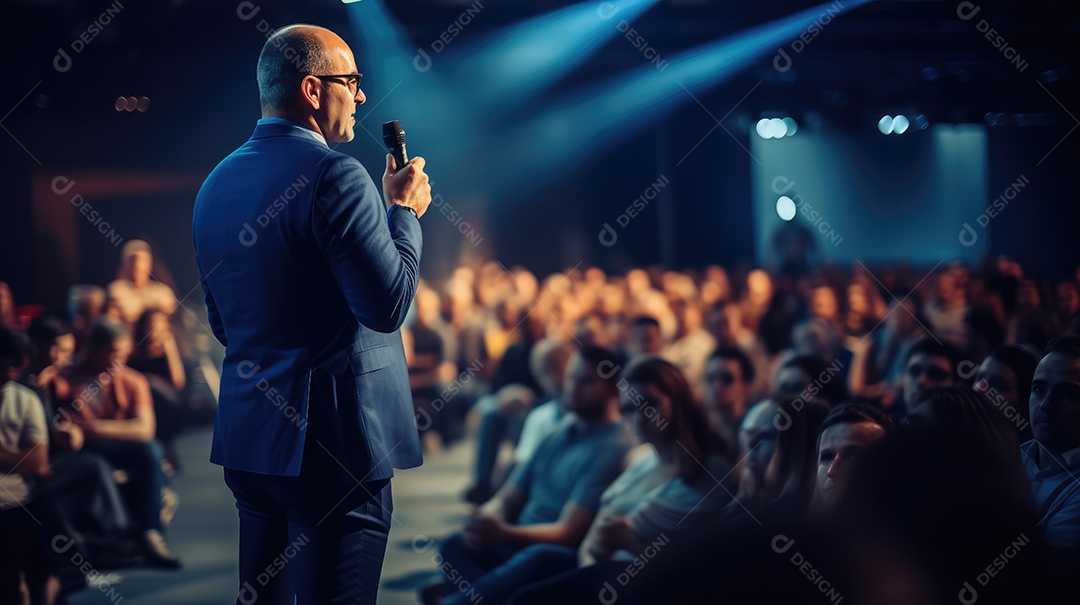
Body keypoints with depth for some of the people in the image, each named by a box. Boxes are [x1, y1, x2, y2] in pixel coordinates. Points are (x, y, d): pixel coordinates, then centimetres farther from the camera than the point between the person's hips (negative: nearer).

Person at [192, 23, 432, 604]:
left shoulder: (217, 182, 12)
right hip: (331, 437, -8)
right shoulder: (334, 174, -14)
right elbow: (389, 304, -17)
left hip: (244, 432, 8)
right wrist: (405, 209, -4)